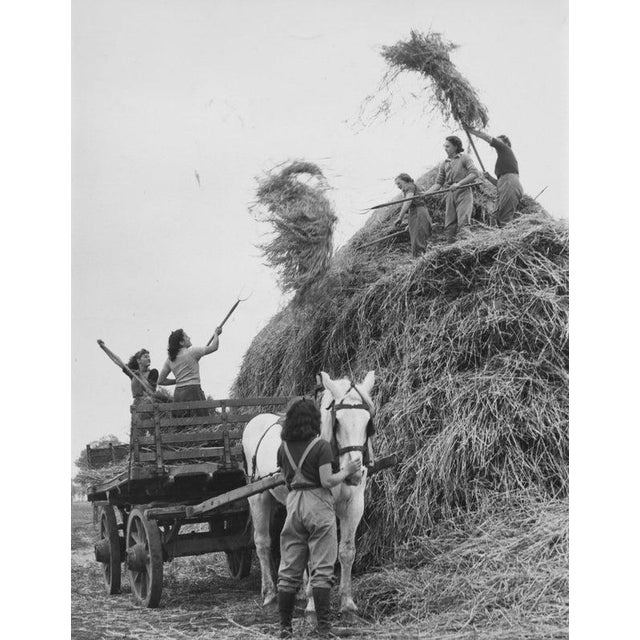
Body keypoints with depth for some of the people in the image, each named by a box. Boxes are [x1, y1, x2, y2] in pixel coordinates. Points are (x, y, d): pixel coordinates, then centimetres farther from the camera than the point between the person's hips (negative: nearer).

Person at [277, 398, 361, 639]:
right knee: (321, 569, -1)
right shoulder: (321, 446, -11)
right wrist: (347, 470, -1)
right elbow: (327, 481, -16)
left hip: (293, 502, 5)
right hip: (318, 504, -5)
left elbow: (286, 478, 12)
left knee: (289, 569, 9)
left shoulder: (284, 448, 5)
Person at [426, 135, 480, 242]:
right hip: (450, 195, 6)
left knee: (463, 224, -18)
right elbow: (438, 183, 14)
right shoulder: (444, 163, 16)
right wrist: (425, 193, -2)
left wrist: (459, 183, -19)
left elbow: (474, 173, -11)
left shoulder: (465, 158, 2)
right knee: (449, 227, -1)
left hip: (464, 194, -6)